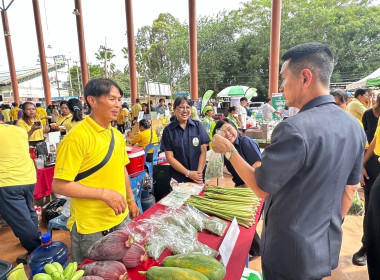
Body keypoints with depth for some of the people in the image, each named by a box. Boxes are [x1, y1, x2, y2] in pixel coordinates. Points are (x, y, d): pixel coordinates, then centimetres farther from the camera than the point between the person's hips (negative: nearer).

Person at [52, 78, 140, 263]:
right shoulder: (77, 137, -20)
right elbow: (59, 185, -20)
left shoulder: (117, 135, 3)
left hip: (121, 219, 7)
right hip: (91, 227, -6)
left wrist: (130, 200, 13)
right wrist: (104, 193, -24)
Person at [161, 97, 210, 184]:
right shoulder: (168, 130, -3)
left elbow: (203, 151, -2)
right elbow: (169, 157, -6)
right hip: (178, 178, -1)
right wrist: (188, 173, -13)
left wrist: (199, 172, -13)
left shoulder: (198, 126, 0)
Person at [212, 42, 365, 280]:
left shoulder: (295, 129, -29)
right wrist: (332, 227, 19)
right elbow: (351, 188, 6)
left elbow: (261, 187, -20)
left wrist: (229, 150, -8)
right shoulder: (354, 126, -3)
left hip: (291, 253, -7)